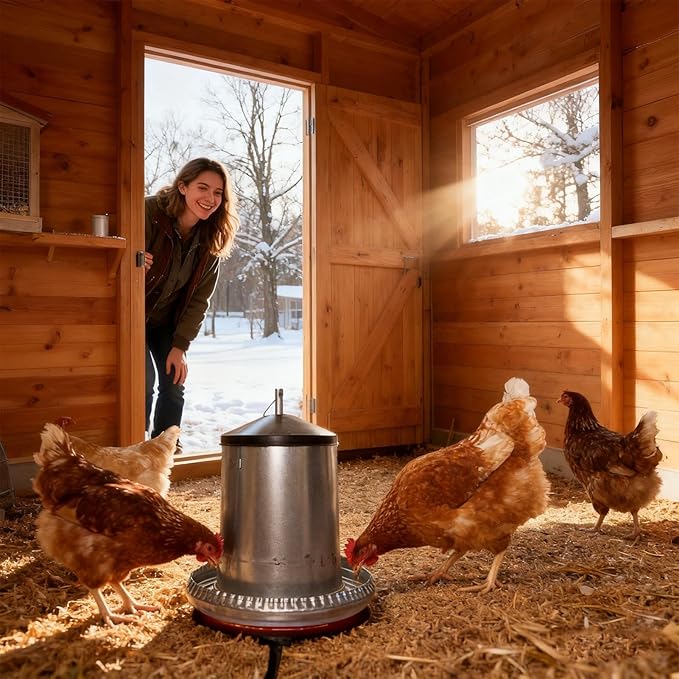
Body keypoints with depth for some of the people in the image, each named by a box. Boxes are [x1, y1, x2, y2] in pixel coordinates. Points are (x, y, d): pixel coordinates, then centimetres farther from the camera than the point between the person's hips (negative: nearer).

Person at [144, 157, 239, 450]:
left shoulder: (211, 240, -9)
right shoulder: (149, 212, -23)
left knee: (174, 384, -1)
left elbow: (199, 298, -5)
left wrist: (180, 345, -11)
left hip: (166, 321, 4)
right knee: (145, 381, -16)